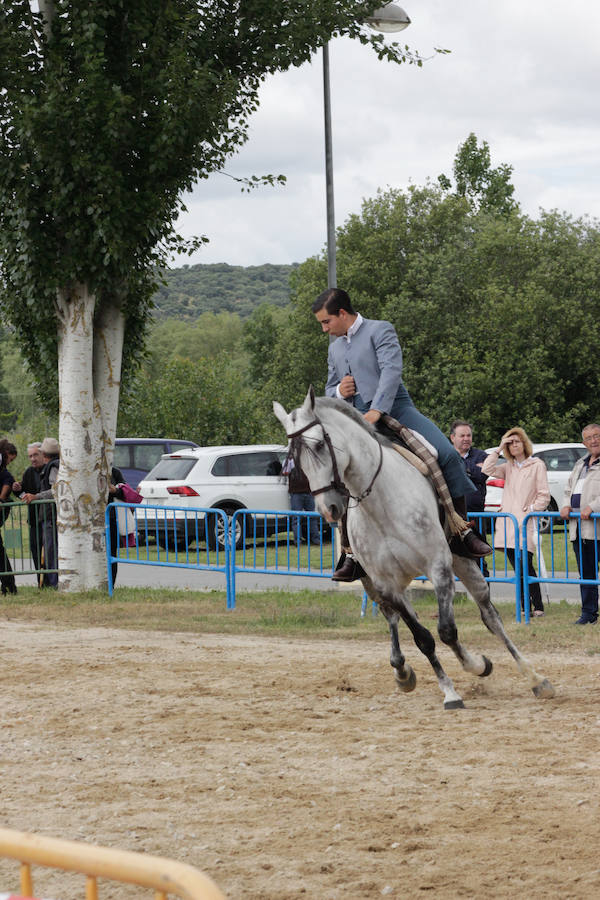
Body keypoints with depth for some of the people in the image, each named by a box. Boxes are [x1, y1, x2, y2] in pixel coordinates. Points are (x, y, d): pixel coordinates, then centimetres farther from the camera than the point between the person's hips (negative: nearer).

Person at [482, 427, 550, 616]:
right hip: (508, 523, 5)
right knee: (517, 567, 3)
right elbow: (487, 469, 2)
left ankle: (538, 606, -8)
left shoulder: (537, 465, 3)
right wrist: (499, 449, 3)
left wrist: (531, 510, -10)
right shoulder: (508, 467, 18)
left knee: (526, 566, -13)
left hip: (526, 523, -5)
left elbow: (544, 496, 0)